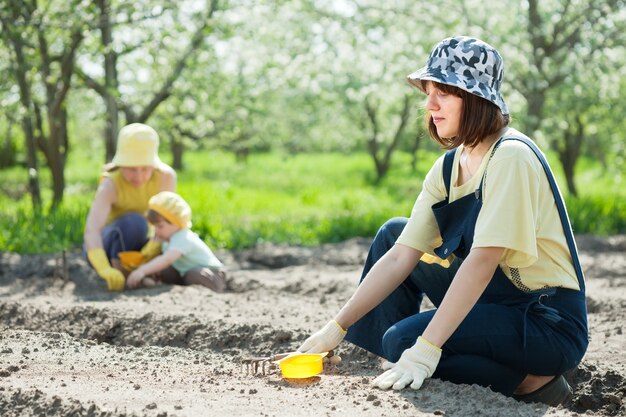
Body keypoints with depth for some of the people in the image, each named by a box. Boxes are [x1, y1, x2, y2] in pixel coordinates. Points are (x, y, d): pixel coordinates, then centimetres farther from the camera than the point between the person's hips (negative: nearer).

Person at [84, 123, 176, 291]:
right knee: (133, 222, -34)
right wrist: (105, 269, -61)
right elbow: (91, 230, -44)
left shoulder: (166, 177, -20)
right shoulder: (111, 185, -30)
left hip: (136, 246, 5)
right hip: (105, 248, -5)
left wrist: (152, 248, -46)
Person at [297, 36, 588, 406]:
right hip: (495, 300, 8)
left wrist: (426, 349, -32)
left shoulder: (510, 157, -19)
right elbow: (400, 257, 1)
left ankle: (531, 382, -9)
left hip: (549, 323, -8)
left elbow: (482, 260, -28)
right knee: (393, 233, 9)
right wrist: (337, 327, -6)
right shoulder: (448, 168, 5)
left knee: (403, 340, -24)